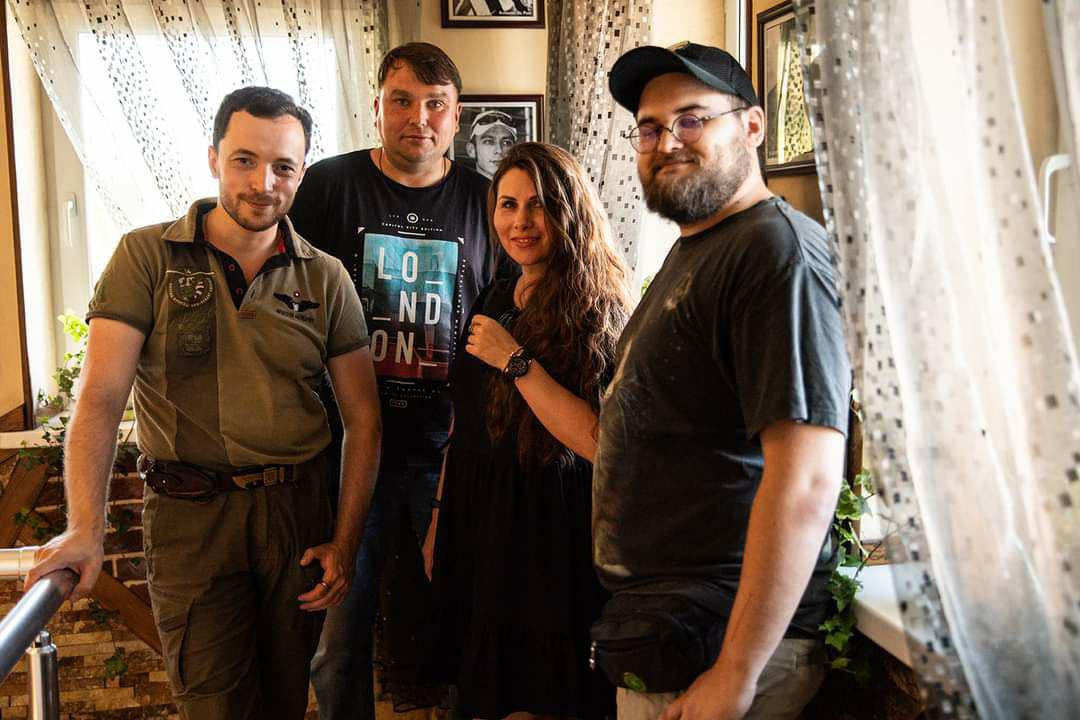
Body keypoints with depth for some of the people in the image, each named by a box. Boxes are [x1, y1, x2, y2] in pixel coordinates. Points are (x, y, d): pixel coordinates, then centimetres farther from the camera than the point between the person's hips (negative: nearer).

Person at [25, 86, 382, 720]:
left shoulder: (326, 278, 2)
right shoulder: (148, 256, -4)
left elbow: (363, 415, 4)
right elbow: (102, 396, -10)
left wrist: (346, 541, -1)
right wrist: (86, 528, -20)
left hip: (298, 504, 3)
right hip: (190, 513, -2)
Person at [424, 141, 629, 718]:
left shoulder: (601, 313, -14)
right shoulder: (496, 298, 8)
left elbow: (599, 443, -24)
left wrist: (516, 361, -24)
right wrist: (440, 519, 16)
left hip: (550, 534, -7)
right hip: (475, 520, 7)